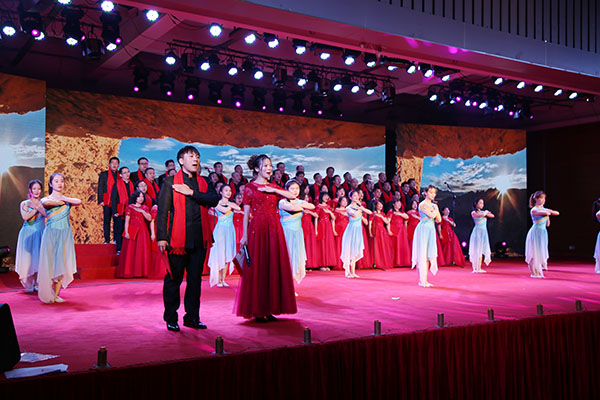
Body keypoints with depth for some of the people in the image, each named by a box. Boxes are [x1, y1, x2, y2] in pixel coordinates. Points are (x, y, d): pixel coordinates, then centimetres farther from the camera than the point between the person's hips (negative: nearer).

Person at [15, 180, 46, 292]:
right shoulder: (24, 204, 6)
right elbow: (25, 217, -10)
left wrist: (37, 207, -17)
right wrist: (36, 209, -13)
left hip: (41, 234, 1)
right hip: (28, 234, -1)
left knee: (40, 258, -3)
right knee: (28, 258, -2)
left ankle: (38, 283, 6)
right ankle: (29, 284, 6)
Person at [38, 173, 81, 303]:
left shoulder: (67, 199, 11)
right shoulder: (46, 199, 5)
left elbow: (79, 202, -10)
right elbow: (46, 203, -20)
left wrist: (64, 199, -7)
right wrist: (61, 202, -7)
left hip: (65, 234, 2)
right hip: (51, 234, -2)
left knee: (63, 264, -1)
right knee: (50, 263, -4)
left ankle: (56, 294, 7)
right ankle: (48, 295, 5)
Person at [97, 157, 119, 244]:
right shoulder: (103, 174, 8)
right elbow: (100, 188, 3)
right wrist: (100, 200, -7)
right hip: (107, 201, -1)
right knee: (106, 220, 0)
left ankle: (116, 239, 4)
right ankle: (107, 239, 5)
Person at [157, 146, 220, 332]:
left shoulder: (203, 182, 14)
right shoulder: (170, 182, 3)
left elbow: (214, 199, -4)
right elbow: (162, 211, -3)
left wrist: (192, 192, -12)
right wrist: (161, 237, -11)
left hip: (199, 239, 4)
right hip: (178, 238, -4)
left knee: (195, 279, 10)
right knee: (173, 280, 3)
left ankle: (192, 317, 20)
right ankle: (171, 319, 15)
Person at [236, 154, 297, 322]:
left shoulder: (273, 187, 15)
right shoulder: (250, 187, 0)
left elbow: (292, 196, 4)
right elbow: (246, 213, -4)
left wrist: (273, 190, -6)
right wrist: (245, 235, -10)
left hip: (274, 229, 5)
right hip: (257, 229, -5)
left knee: (273, 267, 5)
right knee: (257, 268, -2)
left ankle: (269, 309, 12)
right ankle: (257, 311, 4)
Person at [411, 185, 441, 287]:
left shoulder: (434, 205, 17)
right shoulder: (423, 204, -7)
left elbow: (439, 219, 12)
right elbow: (432, 215, -18)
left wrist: (436, 209, 4)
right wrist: (435, 210, 0)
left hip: (431, 230, 8)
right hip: (423, 229, -8)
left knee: (429, 254, 5)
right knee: (422, 254, -7)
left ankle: (425, 280, 9)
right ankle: (422, 280, -6)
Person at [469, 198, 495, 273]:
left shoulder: (483, 212, 16)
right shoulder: (473, 213, -3)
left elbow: (492, 216, 7)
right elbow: (481, 215, -19)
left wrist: (486, 213, -5)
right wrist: (486, 212, 0)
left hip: (484, 232, 6)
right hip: (477, 231, -6)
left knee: (481, 250, 3)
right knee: (476, 250, -6)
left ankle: (479, 268, 6)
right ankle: (475, 268, -5)